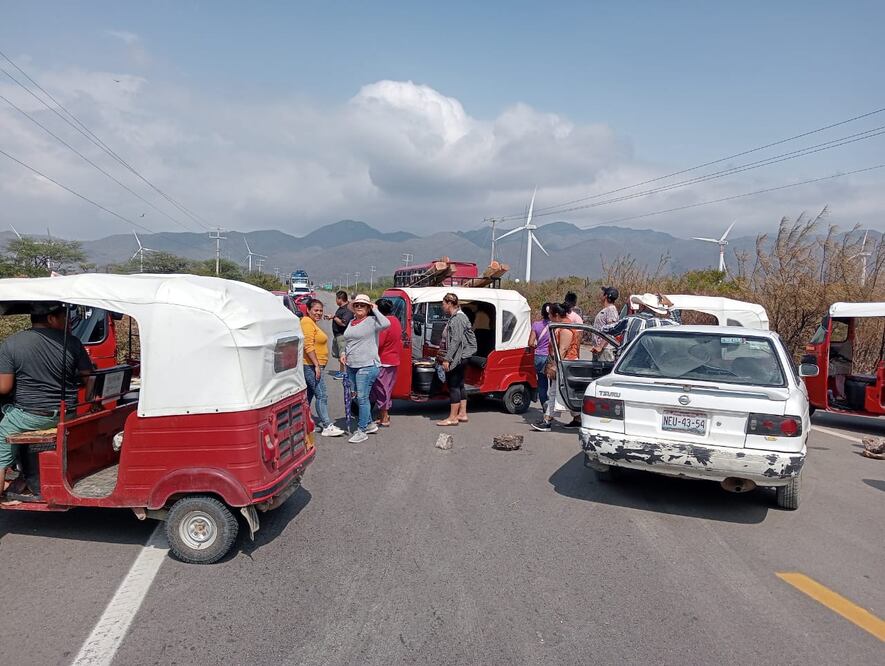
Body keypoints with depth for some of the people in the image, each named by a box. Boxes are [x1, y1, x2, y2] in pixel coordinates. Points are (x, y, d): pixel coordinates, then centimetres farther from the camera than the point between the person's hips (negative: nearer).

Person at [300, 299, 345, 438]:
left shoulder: (312, 322, 19)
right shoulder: (307, 322, -13)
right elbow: (308, 346, -22)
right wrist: (316, 365, -23)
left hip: (313, 366, 11)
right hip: (311, 365, -11)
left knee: (309, 394, 14)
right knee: (322, 395, -10)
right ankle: (327, 426, -8)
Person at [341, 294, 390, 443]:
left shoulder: (371, 321, -9)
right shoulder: (351, 322, 15)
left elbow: (386, 323, -29)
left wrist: (374, 310, -17)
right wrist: (344, 353, 10)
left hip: (367, 366, -9)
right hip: (351, 366, 9)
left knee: (362, 398, -6)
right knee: (357, 397, 16)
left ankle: (362, 431, 3)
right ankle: (370, 424, 31)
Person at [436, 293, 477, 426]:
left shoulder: (457, 319, -17)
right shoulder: (455, 318, 14)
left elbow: (456, 341, -23)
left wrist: (447, 359, -23)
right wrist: (446, 356, 20)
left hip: (456, 358, -10)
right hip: (460, 358, 10)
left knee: (453, 386, -5)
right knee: (459, 386, 14)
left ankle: (452, 418, 0)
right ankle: (462, 414, 21)